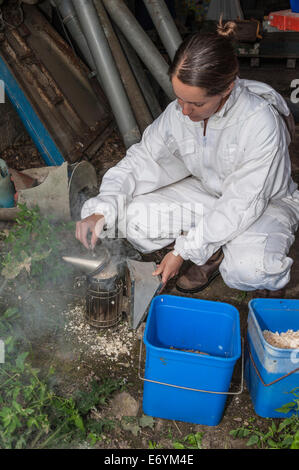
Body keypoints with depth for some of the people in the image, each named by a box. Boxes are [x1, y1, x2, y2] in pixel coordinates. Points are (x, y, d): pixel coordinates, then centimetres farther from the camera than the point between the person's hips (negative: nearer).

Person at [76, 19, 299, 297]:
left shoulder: (261, 122, -30)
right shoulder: (178, 112, -16)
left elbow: (243, 204, -28)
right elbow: (142, 159, -8)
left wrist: (184, 250, -29)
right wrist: (101, 210, -24)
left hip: (266, 203, -4)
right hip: (208, 195, 5)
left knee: (249, 269, -37)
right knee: (133, 217, -19)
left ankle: (272, 274, 3)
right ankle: (212, 253, 2)